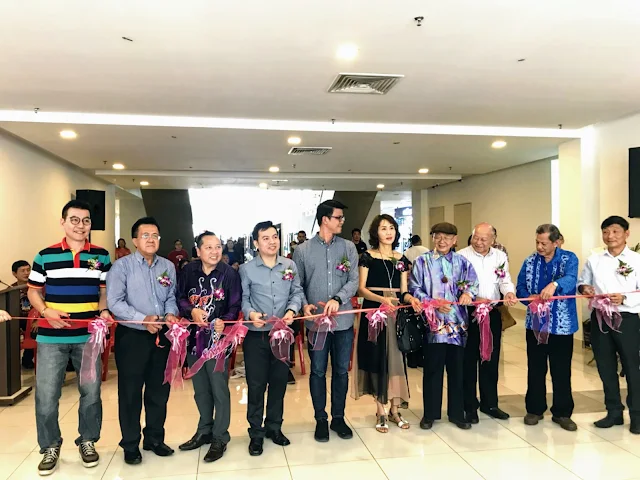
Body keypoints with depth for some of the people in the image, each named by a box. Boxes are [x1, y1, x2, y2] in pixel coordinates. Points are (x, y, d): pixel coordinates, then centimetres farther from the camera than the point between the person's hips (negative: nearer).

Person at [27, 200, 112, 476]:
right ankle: (50, 447, 24)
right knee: (46, 395, 4)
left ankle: (88, 441, 29)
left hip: (89, 336, 1)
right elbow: (33, 291, 7)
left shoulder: (101, 256, 4)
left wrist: (104, 311, -7)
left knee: (91, 392, 10)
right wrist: (46, 311, -11)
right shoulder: (45, 256, 1)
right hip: (51, 337, -1)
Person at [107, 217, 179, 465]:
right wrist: (143, 319, -24)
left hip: (162, 336, 5)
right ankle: (130, 445, 20)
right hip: (132, 336, -4)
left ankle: (154, 439, 30)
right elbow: (114, 302, -15)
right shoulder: (122, 265, -7)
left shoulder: (168, 266, 7)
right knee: (130, 392, 5)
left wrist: (170, 314, -12)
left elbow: (171, 298, 10)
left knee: (159, 390, 13)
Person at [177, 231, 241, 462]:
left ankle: (220, 437, 18)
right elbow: (179, 298, 4)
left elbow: (235, 306, -9)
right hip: (193, 337, 4)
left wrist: (224, 322, -25)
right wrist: (191, 311, -15)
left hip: (218, 338, -4)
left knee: (219, 388, 2)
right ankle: (204, 430, 36)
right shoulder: (188, 271, -1)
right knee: (200, 389, 18)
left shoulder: (229, 273, -10)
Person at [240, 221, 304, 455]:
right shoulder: (246, 269, -5)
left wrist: (291, 311, -12)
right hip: (256, 334, -3)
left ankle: (274, 427, 33)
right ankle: (256, 433, 21)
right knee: (256, 384, 4)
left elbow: (297, 292, 5)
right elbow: (242, 299, -4)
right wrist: (250, 313, -22)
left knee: (279, 381, 14)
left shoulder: (290, 266, 3)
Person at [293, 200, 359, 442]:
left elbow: (354, 281, -4)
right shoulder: (303, 250, -1)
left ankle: (338, 418, 28)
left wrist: (337, 299, -20)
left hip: (343, 320, 2)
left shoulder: (348, 248, 3)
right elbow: (297, 284, 2)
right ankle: (321, 419, 25)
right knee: (318, 371, 9)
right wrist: (304, 305, -15)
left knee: (341, 371, 12)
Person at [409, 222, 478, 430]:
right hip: (433, 323, -2)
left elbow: (473, 283, 3)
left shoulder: (462, 262, 11)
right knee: (432, 369, 5)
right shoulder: (422, 261, 2)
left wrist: (468, 293, -19)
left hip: (457, 323, 3)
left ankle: (457, 413, 24)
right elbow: (414, 289, -2)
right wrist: (434, 303, -14)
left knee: (457, 369, 10)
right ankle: (430, 413, 19)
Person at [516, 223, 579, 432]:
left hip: (562, 324, -2)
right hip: (535, 323, 3)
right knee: (535, 369, 11)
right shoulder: (529, 262, 5)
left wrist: (555, 284, -46)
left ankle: (562, 413, 20)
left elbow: (570, 279, -24)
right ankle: (535, 409, 24)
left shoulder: (569, 259, -4)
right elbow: (520, 288, 4)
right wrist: (530, 298, -18)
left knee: (561, 371, 6)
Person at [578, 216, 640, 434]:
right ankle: (614, 412, 25)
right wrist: (584, 288, -8)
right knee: (606, 367, 11)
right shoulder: (593, 260, 7)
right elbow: (581, 282, 14)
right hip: (599, 319, 4)